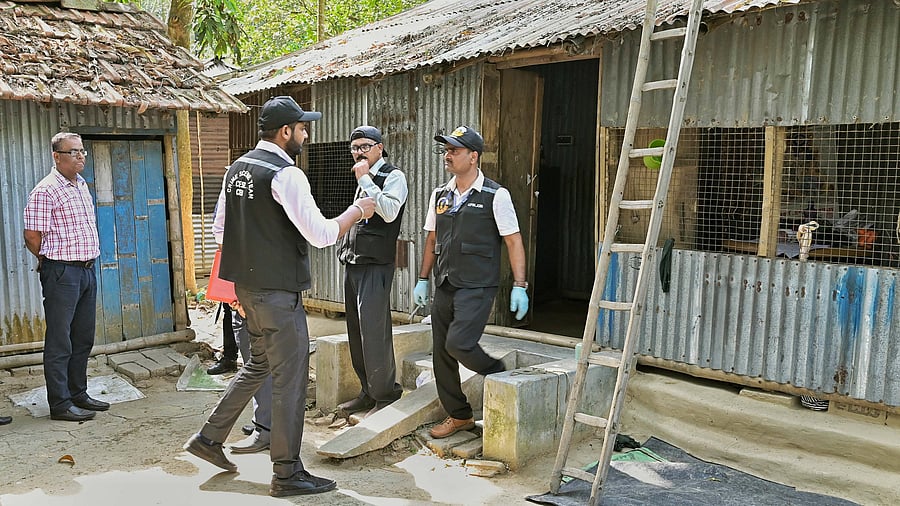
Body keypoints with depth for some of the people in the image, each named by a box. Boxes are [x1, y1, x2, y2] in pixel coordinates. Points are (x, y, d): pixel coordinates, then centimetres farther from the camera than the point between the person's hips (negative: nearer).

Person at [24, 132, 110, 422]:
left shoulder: (82, 185, 14)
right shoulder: (45, 191, -12)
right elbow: (32, 236, -12)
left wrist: (88, 262, 17)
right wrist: (52, 262, 2)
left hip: (87, 269, 8)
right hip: (62, 273, -8)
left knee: (83, 338, 14)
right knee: (60, 341, -1)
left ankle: (78, 394, 25)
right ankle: (60, 404, 6)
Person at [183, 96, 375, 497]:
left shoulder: (237, 168, 10)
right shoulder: (286, 175, -18)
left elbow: (222, 227, 16)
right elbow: (321, 235, -21)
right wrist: (358, 211, -5)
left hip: (247, 284, 9)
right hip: (278, 291, -9)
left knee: (259, 364, 24)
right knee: (290, 378, 1)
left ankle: (209, 437, 31)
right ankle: (287, 474, 11)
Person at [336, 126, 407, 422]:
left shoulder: (393, 176, -5)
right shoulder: (363, 181, 20)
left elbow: (389, 212, -22)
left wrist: (364, 179, -15)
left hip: (376, 266, -9)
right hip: (352, 263, 9)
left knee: (373, 332, -10)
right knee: (356, 333, 10)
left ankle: (386, 395, 1)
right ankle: (368, 392, 20)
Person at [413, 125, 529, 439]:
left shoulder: (495, 196, -6)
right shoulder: (439, 195, 11)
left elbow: (514, 242, -6)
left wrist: (519, 286, -11)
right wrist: (423, 280, 16)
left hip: (477, 287, -6)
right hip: (444, 286, 6)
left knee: (458, 343, -20)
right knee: (441, 353, 7)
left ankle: (499, 376, 10)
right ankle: (459, 416, 22)